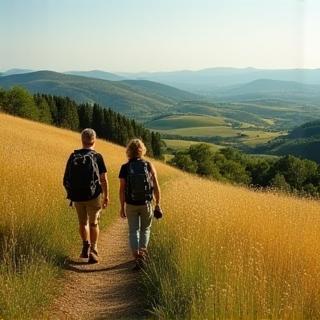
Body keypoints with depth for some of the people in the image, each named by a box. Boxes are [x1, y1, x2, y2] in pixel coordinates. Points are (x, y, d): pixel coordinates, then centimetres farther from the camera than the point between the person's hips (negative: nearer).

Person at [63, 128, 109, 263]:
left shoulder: (73, 156, 2)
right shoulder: (97, 157, -7)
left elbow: (66, 179, 4)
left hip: (77, 196, 2)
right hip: (93, 196, -2)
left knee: (83, 222, 20)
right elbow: (103, 179, -7)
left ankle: (86, 245, 2)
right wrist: (106, 196, 3)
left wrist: (70, 193, 17)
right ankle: (93, 251, 11)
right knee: (93, 223, 13)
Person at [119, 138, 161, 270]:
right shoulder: (149, 165, -6)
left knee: (133, 231, 9)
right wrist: (158, 203, 6)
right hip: (146, 204, 0)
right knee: (145, 229, 22)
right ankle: (143, 252, 15)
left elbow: (122, 189, -7)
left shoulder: (125, 168, -7)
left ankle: (137, 257, 0)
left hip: (131, 205, 0)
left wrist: (122, 207, 2)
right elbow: (156, 186, -4)